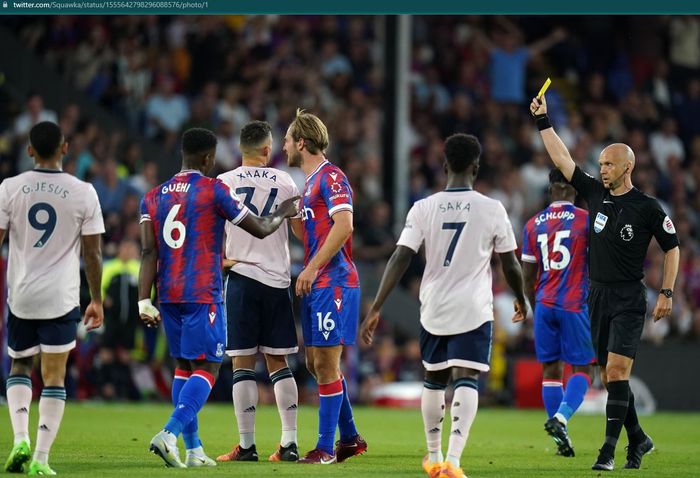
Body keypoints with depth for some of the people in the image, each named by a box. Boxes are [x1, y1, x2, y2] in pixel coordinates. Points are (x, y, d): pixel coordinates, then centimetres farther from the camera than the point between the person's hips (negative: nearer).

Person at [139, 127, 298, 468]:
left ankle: (193, 449, 11)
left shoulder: (153, 197, 9)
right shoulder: (214, 191, -6)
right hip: (203, 294, -6)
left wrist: (144, 301, 0)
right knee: (206, 367, -4)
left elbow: (149, 252, 2)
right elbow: (260, 229, 0)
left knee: (184, 366, 14)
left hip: (169, 295, 6)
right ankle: (170, 434, -23)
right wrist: (284, 212, 20)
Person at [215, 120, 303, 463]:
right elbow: (301, 229, 13)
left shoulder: (224, 183, -2)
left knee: (243, 363, 0)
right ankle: (289, 443, 3)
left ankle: (247, 445, -3)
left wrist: (221, 260, 7)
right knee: (278, 361, 9)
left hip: (242, 276, -2)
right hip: (277, 280, 2)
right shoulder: (284, 182, 4)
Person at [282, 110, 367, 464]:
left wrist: (312, 268, -22)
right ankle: (350, 438, 21)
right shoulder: (310, 182, 20)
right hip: (317, 286, 10)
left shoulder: (330, 176, -10)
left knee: (326, 364, -8)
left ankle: (326, 448, -5)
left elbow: (344, 225, -22)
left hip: (333, 282, -10)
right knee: (316, 363, 12)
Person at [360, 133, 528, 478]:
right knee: (466, 381, -8)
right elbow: (510, 265, 4)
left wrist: (376, 308, -7)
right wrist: (521, 300, 23)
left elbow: (400, 259, -9)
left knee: (433, 381, 20)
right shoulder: (492, 210, -4)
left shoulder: (423, 208, -2)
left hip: (433, 310, 2)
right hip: (474, 310, -2)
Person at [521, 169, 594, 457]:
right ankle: (560, 418, -22)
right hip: (575, 304, -4)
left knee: (551, 369, 8)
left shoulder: (533, 224, 9)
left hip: (544, 305, 4)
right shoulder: (586, 220, -3)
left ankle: (562, 440, 5)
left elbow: (528, 276, 12)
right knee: (581, 369, 2)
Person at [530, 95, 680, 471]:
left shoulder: (647, 208, -6)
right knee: (609, 376, 8)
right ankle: (638, 440, 22)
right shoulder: (595, 194, 6)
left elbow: (672, 247, 2)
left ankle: (608, 450, -16)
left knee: (616, 370, -15)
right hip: (598, 295, 6)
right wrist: (543, 121, 2)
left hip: (629, 299, -6)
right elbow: (561, 159, 7)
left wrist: (666, 293, -3)